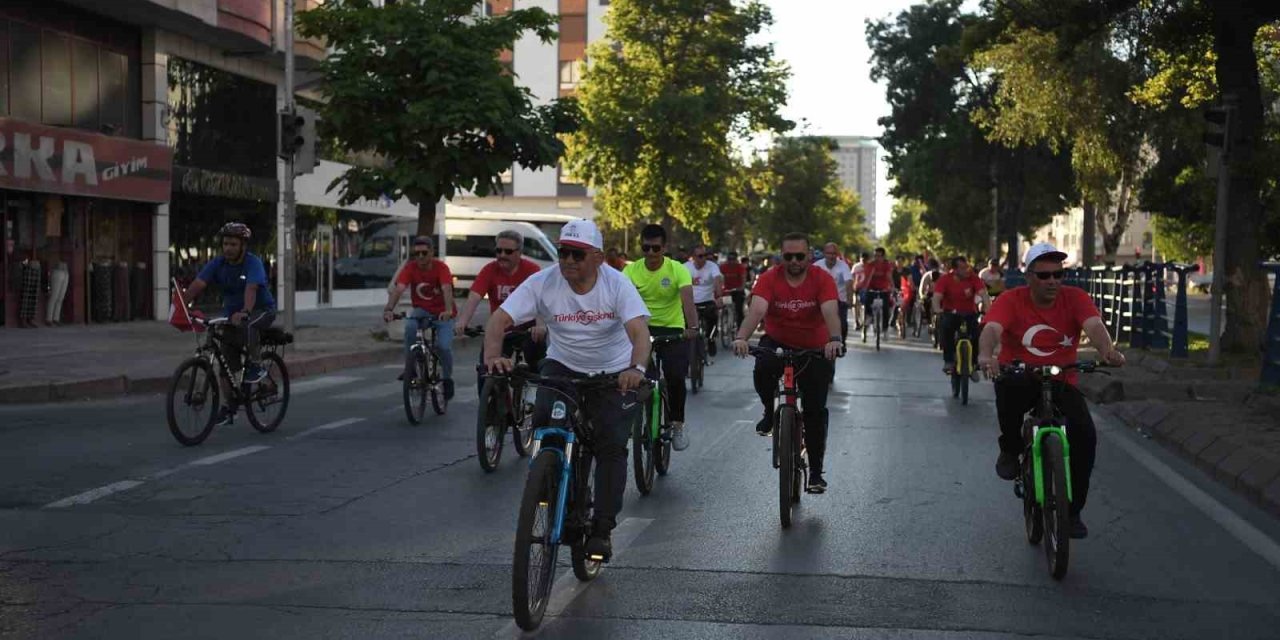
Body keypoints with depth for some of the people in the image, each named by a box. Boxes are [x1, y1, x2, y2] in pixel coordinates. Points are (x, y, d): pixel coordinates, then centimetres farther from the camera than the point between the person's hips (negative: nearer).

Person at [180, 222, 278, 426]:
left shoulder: (253, 263, -21)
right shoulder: (217, 264, -8)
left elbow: (251, 289, -39)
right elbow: (197, 284, -20)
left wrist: (245, 312, -57)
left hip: (262, 310, -5)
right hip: (232, 312, 5)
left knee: (246, 325, -40)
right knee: (226, 360, -1)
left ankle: (255, 365, -19)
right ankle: (228, 408, 10)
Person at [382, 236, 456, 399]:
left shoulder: (441, 267, -18)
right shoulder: (410, 268, -13)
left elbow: (447, 289, -34)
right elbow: (398, 289, -26)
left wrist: (448, 311, -53)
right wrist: (389, 309, -45)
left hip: (441, 313, -1)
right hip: (421, 310, 2)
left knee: (444, 346, -20)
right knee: (410, 326, -32)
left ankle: (448, 379, 9)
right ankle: (410, 369, -18)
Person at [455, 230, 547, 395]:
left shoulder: (532, 270, -16)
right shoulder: (489, 271, -11)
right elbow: (473, 297, -24)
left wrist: (541, 325, -49)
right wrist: (462, 322, -43)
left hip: (528, 328, -2)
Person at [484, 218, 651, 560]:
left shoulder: (616, 284, -19)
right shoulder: (542, 283, -17)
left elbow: (639, 330, -30)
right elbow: (500, 317, -23)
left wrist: (636, 369, -51)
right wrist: (492, 355, -44)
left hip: (614, 373, -1)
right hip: (563, 366, 1)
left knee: (611, 446, -8)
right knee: (545, 421, -24)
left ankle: (602, 529, 3)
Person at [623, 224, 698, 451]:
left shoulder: (677, 270, -13)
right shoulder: (631, 270, -8)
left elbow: (687, 300, -27)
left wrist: (692, 327, -44)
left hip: (673, 329, -1)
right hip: (642, 328, 1)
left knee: (676, 376, -15)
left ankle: (677, 425, 5)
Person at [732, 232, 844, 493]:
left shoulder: (822, 279, -16)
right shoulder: (769, 278, -16)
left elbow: (830, 311, -31)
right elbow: (756, 309, -30)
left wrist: (834, 339, -51)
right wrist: (741, 337, -49)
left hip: (814, 349, 0)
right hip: (777, 342, 0)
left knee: (815, 410, -2)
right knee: (762, 370, -34)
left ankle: (816, 471, 10)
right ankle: (770, 413, -3)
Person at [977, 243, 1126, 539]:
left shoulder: (1075, 298, -6)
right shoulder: (1011, 300, -10)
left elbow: (1094, 325, -24)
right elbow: (992, 329, -28)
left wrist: (1107, 350, -47)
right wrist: (986, 355, -52)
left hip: (1062, 382, 2)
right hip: (1020, 378, -2)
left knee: (1085, 434, -18)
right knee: (1007, 386, -38)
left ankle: (1072, 511, 1)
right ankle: (1011, 449, -8)